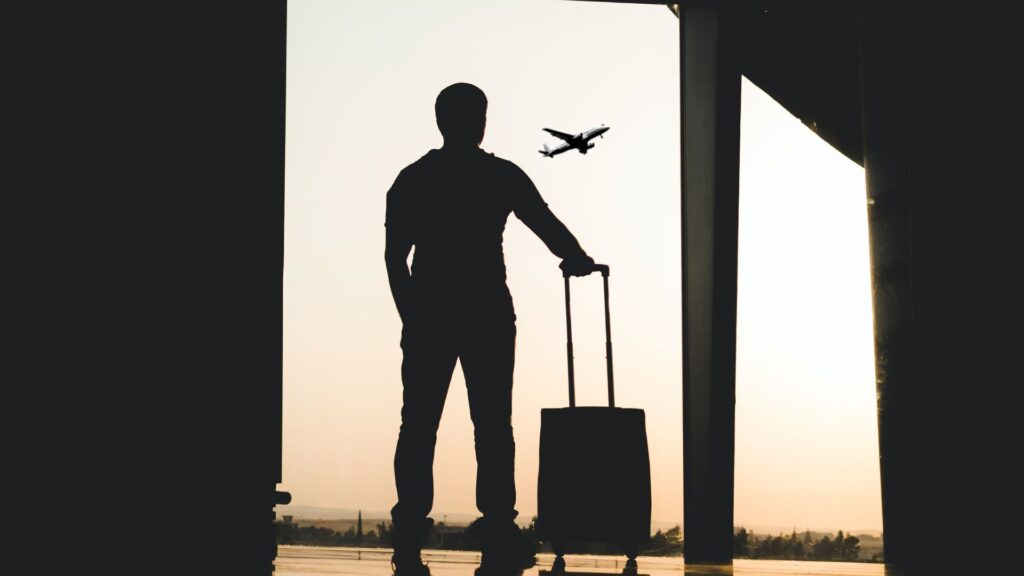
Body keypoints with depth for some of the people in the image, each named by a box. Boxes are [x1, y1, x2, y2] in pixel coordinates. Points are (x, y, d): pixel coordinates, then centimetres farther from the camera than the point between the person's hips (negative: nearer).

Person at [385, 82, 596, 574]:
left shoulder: (411, 179, 8)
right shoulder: (502, 176, 0)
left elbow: (394, 256, 4)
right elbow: (547, 224, 8)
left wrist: (413, 317, 10)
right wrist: (577, 259, 27)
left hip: (427, 316, 2)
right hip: (488, 315, -2)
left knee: (418, 425, 3)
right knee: (492, 426, 1)